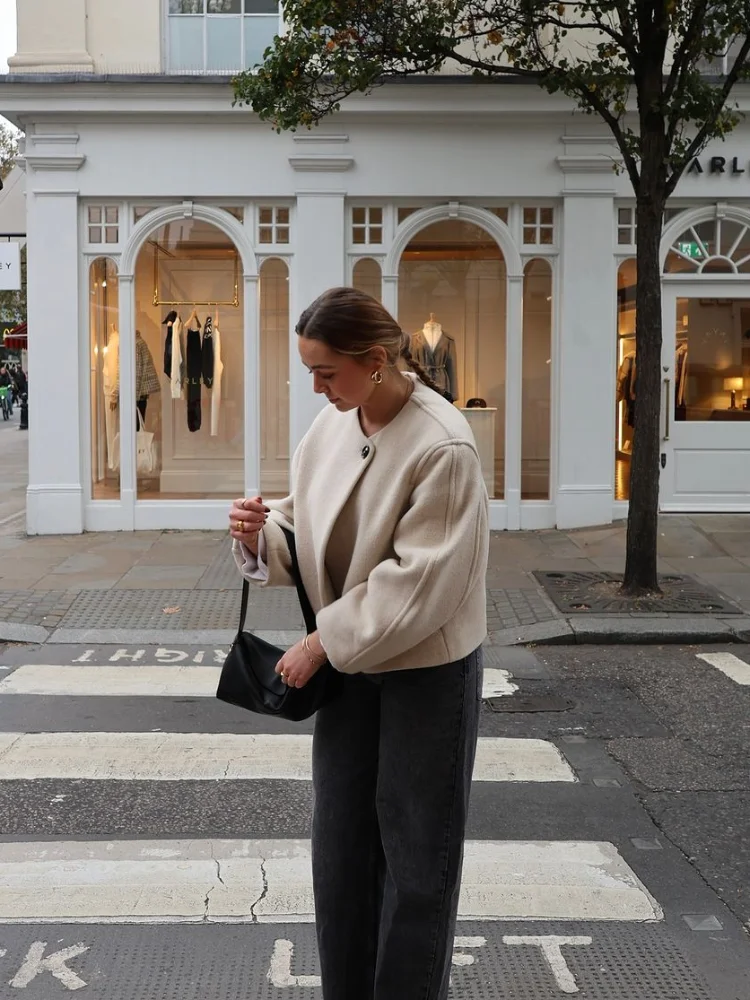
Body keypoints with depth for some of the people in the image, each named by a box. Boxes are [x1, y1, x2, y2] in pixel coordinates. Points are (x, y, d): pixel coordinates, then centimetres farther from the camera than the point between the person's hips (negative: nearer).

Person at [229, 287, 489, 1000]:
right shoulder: (334, 423, -2)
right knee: (340, 837, 14)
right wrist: (258, 535, -16)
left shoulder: (443, 447, -23)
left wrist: (321, 644, -18)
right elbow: (306, 533, 6)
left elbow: (418, 581, -23)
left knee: (414, 848, 9)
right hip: (348, 656, 7)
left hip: (428, 667, -6)